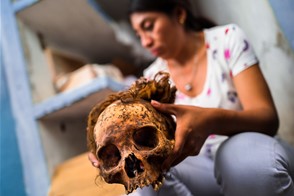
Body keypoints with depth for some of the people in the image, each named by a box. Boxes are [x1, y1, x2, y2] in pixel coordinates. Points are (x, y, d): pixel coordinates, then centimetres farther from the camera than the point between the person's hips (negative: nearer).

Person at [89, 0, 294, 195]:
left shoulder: (228, 39, -9)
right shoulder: (153, 76, 2)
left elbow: (268, 118, -17)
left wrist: (212, 120, -38)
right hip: (204, 168, 3)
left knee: (246, 152, -37)